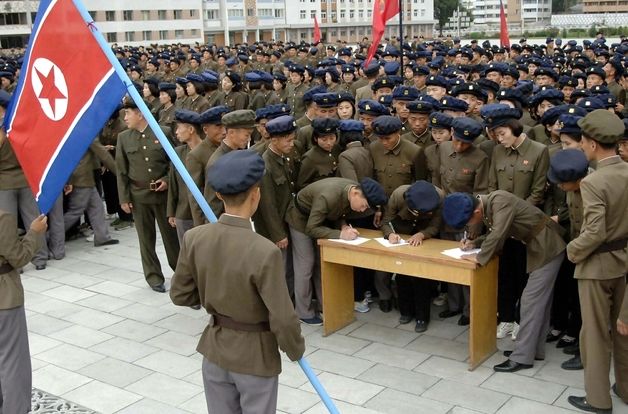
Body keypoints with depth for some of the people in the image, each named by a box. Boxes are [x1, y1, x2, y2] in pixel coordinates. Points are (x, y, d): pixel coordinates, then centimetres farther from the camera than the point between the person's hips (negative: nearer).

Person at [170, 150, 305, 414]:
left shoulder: (194, 238, -14)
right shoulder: (265, 252, -28)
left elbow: (179, 295, -1)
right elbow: (282, 319, -23)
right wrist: (296, 350, -4)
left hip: (215, 349, 5)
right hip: (256, 355, -4)